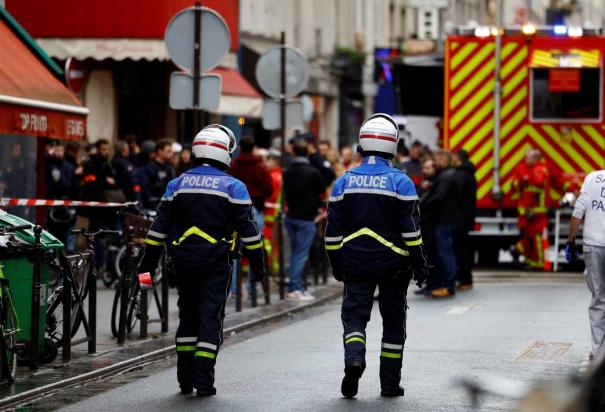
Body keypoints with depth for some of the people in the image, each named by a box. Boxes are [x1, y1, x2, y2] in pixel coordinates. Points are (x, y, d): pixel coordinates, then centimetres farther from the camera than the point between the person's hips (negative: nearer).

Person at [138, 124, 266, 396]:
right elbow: (247, 229, -4)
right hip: (215, 263, -3)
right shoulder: (232, 187, -3)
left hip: (184, 262, 4)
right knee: (211, 318, 0)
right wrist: (257, 262, 3)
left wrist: (148, 262, 10)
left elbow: (160, 227, 7)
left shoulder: (177, 185, 7)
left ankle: (185, 379, 16)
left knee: (188, 317, 15)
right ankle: (203, 381, -7)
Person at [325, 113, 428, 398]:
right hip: (392, 264, -1)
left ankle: (354, 358, -26)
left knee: (354, 314, 4)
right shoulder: (400, 182, -7)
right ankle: (390, 383, 13)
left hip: (355, 264, 1)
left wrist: (336, 265, 15)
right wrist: (419, 264, -1)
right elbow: (411, 230, -8)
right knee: (393, 321, 10)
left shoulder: (344, 182, 2)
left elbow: (333, 231, 6)